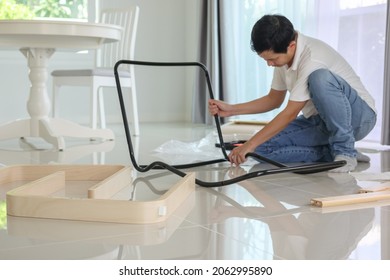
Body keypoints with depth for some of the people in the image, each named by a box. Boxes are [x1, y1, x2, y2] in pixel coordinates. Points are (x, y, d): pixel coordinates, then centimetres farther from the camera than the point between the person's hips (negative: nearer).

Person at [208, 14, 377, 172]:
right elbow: (274, 100, 12)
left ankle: (344, 150, -21)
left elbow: (290, 113, -27)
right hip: (319, 122, 8)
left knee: (320, 78, -39)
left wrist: (249, 145, -25)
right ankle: (331, 153, -4)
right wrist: (231, 109, 1)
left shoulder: (312, 58, -28)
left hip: (358, 115, -7)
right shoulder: (283, 55, -1)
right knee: (263, 147, -12)